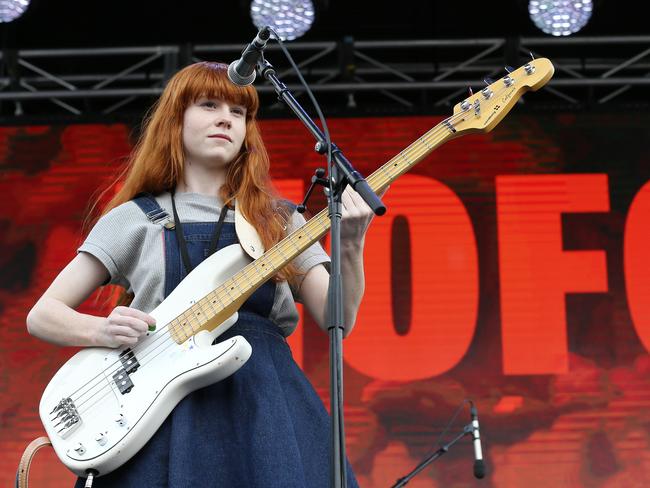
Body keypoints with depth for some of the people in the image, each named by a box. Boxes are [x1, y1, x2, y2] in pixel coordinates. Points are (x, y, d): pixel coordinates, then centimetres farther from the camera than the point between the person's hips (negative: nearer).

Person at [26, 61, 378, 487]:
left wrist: (350, 247, -11)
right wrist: (105, 330, -12)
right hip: (168, 403, -2)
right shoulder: (135, 219, 10)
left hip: (267, 403, 2)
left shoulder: (278, 221, 16)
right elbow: (42, 315, 8)